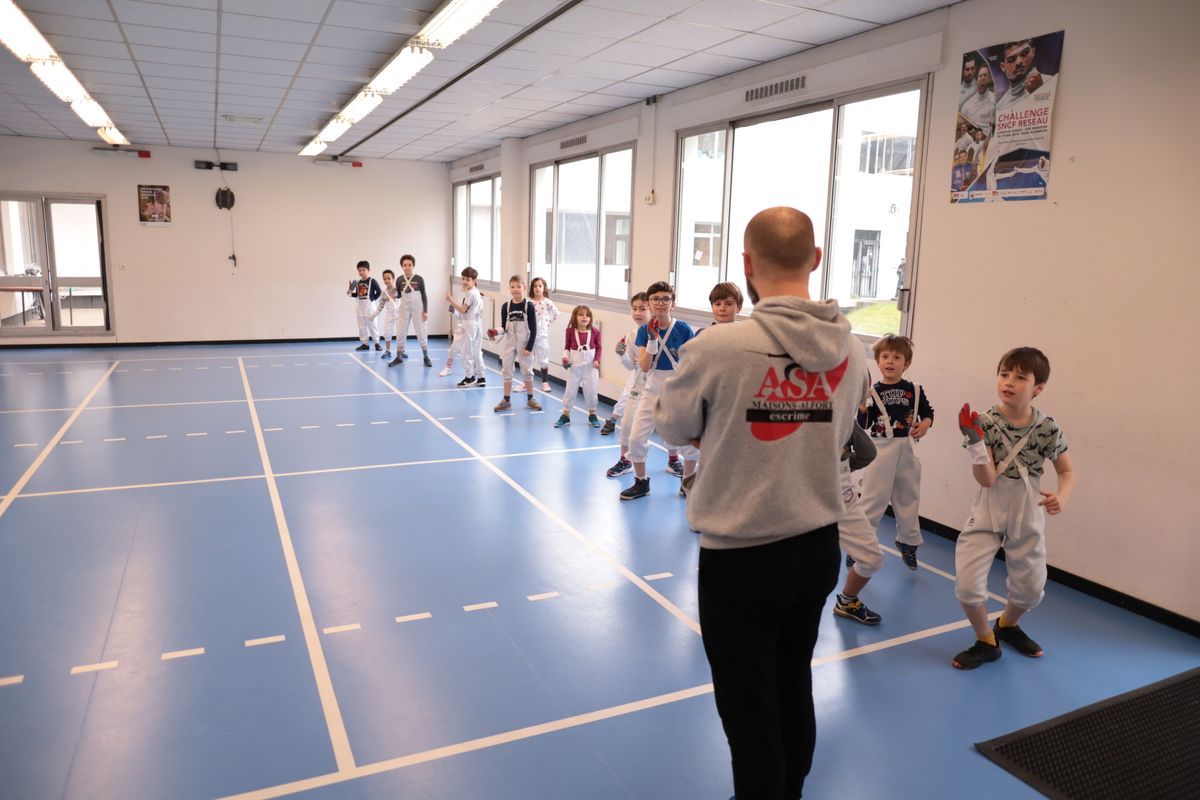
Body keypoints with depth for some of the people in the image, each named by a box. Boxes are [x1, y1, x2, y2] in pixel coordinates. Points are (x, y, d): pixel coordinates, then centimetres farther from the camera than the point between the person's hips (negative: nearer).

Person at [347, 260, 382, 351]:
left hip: (369, 306, -6)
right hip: (359, 307, 6)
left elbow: (379, 292, -11)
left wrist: (373, 299, -11)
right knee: (362, 326, 9)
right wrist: (350, 293, -2)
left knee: (372, 325, 0)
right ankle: (365, 343, 16)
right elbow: (357, 294, 14)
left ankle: (377, 343, 9)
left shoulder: (372, 281, -10)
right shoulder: (358, 282, 8)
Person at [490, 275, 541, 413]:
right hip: (508, 344, 3)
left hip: (524, 345, -2)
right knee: (506, 371, 7)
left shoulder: (528, 306, -9)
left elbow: (533, 329, -8)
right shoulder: (506, 306, -2)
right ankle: (506, 400, 17)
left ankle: (530, 399, 22)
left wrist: (529, 347, -12)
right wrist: (496, 332, -18)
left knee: (527, 371, 8)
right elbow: (504, 327, 4)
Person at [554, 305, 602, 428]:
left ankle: (592, 415, 24)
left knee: (590, 390, 7)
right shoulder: (570, 331, -7)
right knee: (570, 390, 6)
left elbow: (598, 348, 3)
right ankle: (565, 416, 18)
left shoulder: (595, 332, -7)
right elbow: (567, 347, 2)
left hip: (590, 366, 0)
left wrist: (597, 360, -10)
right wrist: (565, 358, -14)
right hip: (574, 365, 0)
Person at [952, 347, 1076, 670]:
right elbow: (987, 480, -20)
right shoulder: (985, 422, -15)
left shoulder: (1047, 428, -11)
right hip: (988, 512, -1)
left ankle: (1007, 625, 49)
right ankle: (985, 642, 19)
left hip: (1028, 516, 2)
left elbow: (1067, 471, 2)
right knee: (966, 583, -9)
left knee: (1030, 589, 15)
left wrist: (1062, 496, -19)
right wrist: (975, 442, -34)